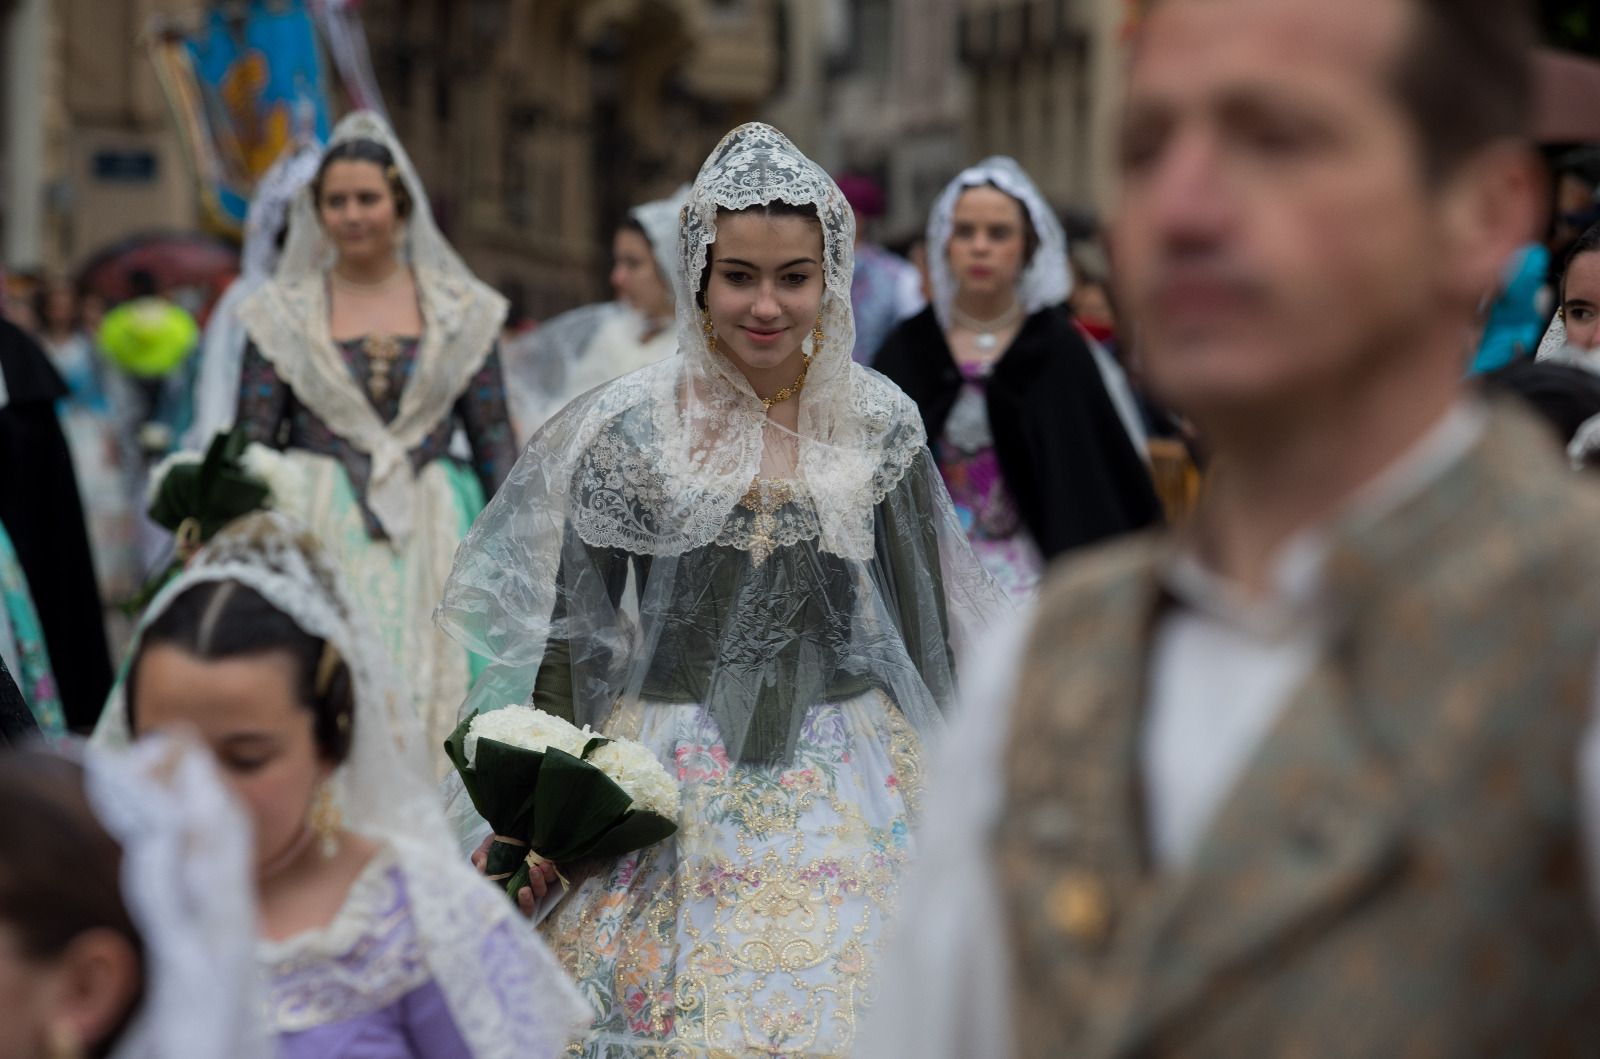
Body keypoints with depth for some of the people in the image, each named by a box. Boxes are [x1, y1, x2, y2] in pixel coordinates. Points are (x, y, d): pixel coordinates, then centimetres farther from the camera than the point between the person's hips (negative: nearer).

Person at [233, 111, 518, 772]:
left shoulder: (459, 309, 7)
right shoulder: (285, 310, 6)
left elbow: (494, 440, 8)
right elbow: (252, 440, 5)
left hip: (426, 535, 1)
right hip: (317, 531, -1)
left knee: (426, 705, -4)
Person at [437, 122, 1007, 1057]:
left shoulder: (883, 425, 1)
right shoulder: (628, 428, -3)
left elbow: (920, 624, 9)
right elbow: (572, 628, 1)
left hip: (849, 802, 1)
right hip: (668, 793, -1)